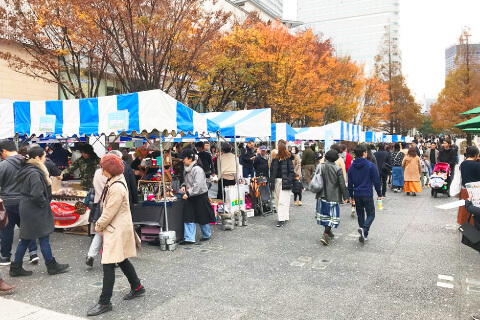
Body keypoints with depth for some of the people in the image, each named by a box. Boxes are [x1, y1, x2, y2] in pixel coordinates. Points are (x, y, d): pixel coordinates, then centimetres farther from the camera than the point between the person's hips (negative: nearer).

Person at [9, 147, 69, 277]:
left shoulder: (26, 170, 10)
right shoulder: (35, 173, -22)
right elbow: (37, 195, -27)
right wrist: (45, 203, -10)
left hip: (26, 209, 10)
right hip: (35, 212, -10)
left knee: (25, 239, 16)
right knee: (44, 238, 3)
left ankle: (16, 267, 23)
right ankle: (52, 266, 15)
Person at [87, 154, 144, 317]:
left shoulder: (117, 187, -24)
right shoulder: (114, 181, 7)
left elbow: (109, 212, -20)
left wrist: (99, 226, -5)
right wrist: (101, 224, 8)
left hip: (117, 230, -10)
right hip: (116, 228, 10)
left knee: (108, 265, -4)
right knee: (122, 260, 20)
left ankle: (104, 302, 6)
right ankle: (137, 287, 36)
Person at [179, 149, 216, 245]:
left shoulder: (198, 170, -20)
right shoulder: (186, 170, 7)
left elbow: (198, 185, -27)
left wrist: (188, 193, -28)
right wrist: (184, 186, 2)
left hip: (200, 197, -7)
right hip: (190, 197, 8)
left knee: (202, 217, 8)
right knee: (189, 218, 1)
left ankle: (206, 235, 28)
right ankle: (189, 238, 3)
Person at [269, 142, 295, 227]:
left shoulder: (288, 159, -7)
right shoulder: (275, 159, 8)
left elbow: (291, 171, -6)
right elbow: (272, 170, 12)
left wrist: (288, 181, -14)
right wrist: (271, 181, 5)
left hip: (284, 182, -6)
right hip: (276, 181, 6)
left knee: (282, 201, -7)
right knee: (277, 201, 10)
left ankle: (282, 219, -5)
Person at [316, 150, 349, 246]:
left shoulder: (320, 167, -2)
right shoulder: (338, 169, -11)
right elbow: (342, 184, -9)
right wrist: (345, 196, 1)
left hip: (322, 195, 4)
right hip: (333, 196, -4)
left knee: (324, 213, 18)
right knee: (332, 215, 2)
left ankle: (328, 231, 32)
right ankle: (326, 235, -9)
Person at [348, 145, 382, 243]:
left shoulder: (352, 166, 4)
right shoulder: (370, 165, -9)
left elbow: (350, 182, 9)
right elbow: (376, 181, -7)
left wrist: (351, 195, 17)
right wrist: (379, 194, 3)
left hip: (357, 195, 4)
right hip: (367, 195, -4)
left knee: (360, 214, 15)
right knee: (371, 214, 5)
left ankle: (364, 235, 18)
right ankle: (364, 228, -21)